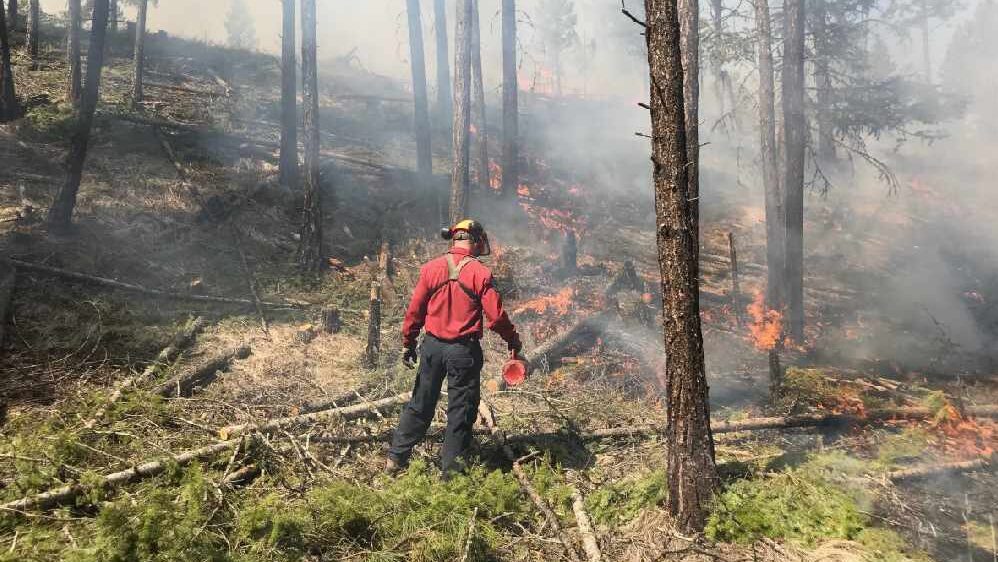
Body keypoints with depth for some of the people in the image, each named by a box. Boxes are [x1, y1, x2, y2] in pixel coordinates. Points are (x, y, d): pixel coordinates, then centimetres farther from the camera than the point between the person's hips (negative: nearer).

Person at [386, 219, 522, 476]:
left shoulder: (431, 268, -2)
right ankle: (453, 468, 16)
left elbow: (414, 311, 2)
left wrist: (408, 344, 13)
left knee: (420, 404, 17)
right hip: (464, 349, -3)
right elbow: (496, 317, -10)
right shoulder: (480, 273, -11)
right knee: (461, 410, 9)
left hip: (432, 346, 4)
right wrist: (513, 340, 6)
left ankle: (396, 459, 24)